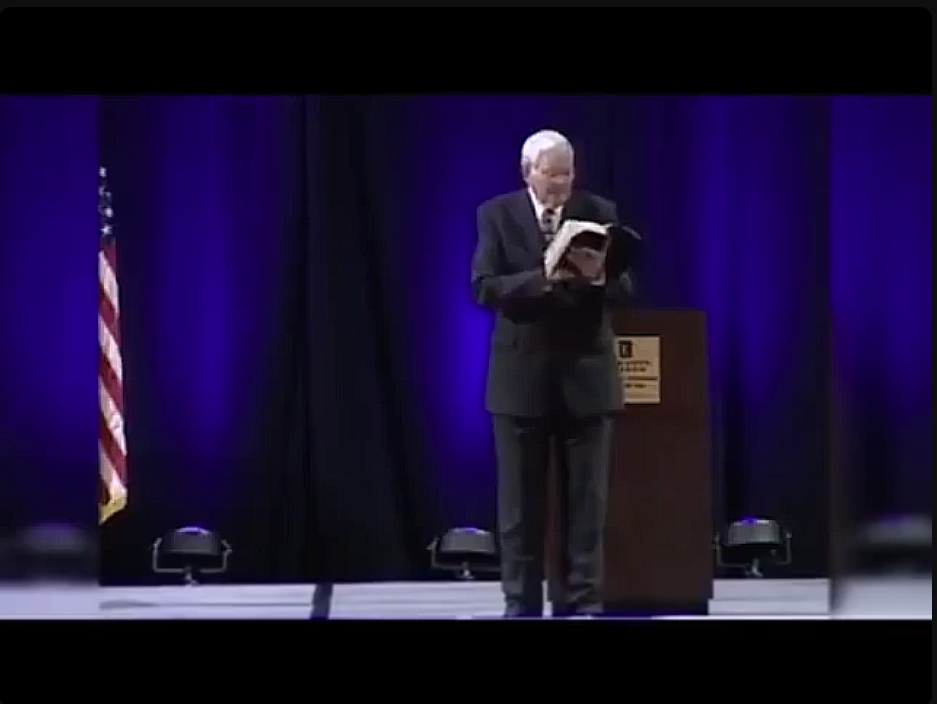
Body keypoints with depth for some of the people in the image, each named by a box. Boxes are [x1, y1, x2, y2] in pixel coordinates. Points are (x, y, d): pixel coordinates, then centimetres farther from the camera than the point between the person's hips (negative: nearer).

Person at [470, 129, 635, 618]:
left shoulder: (600, 212, 2)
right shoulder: (496, 214, 0)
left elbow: (624, 291, -2)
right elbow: (485, 288, -10)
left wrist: (598, 275, -24)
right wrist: (543, 278, -23)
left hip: (586, 372, 1)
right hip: (521, 374, -1)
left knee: (585, 498, 3)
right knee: (521, 499, 4)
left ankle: (582, 602, 7)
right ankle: (521, 603, 10)